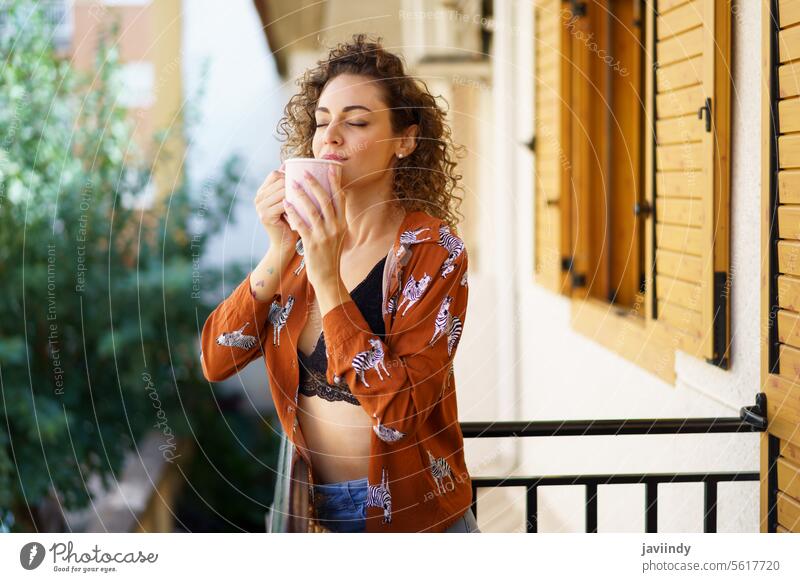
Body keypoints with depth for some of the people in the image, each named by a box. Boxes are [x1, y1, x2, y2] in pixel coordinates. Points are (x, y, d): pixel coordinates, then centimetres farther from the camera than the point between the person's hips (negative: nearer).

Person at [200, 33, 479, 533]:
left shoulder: (432, 250, -14)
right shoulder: (299, 241, 0)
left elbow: (399, 411, -24)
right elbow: (216, 362, -7)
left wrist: (327, 277, -27)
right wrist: (279, 253, -17)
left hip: (408, 513, -4)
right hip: (313, 507, 4)